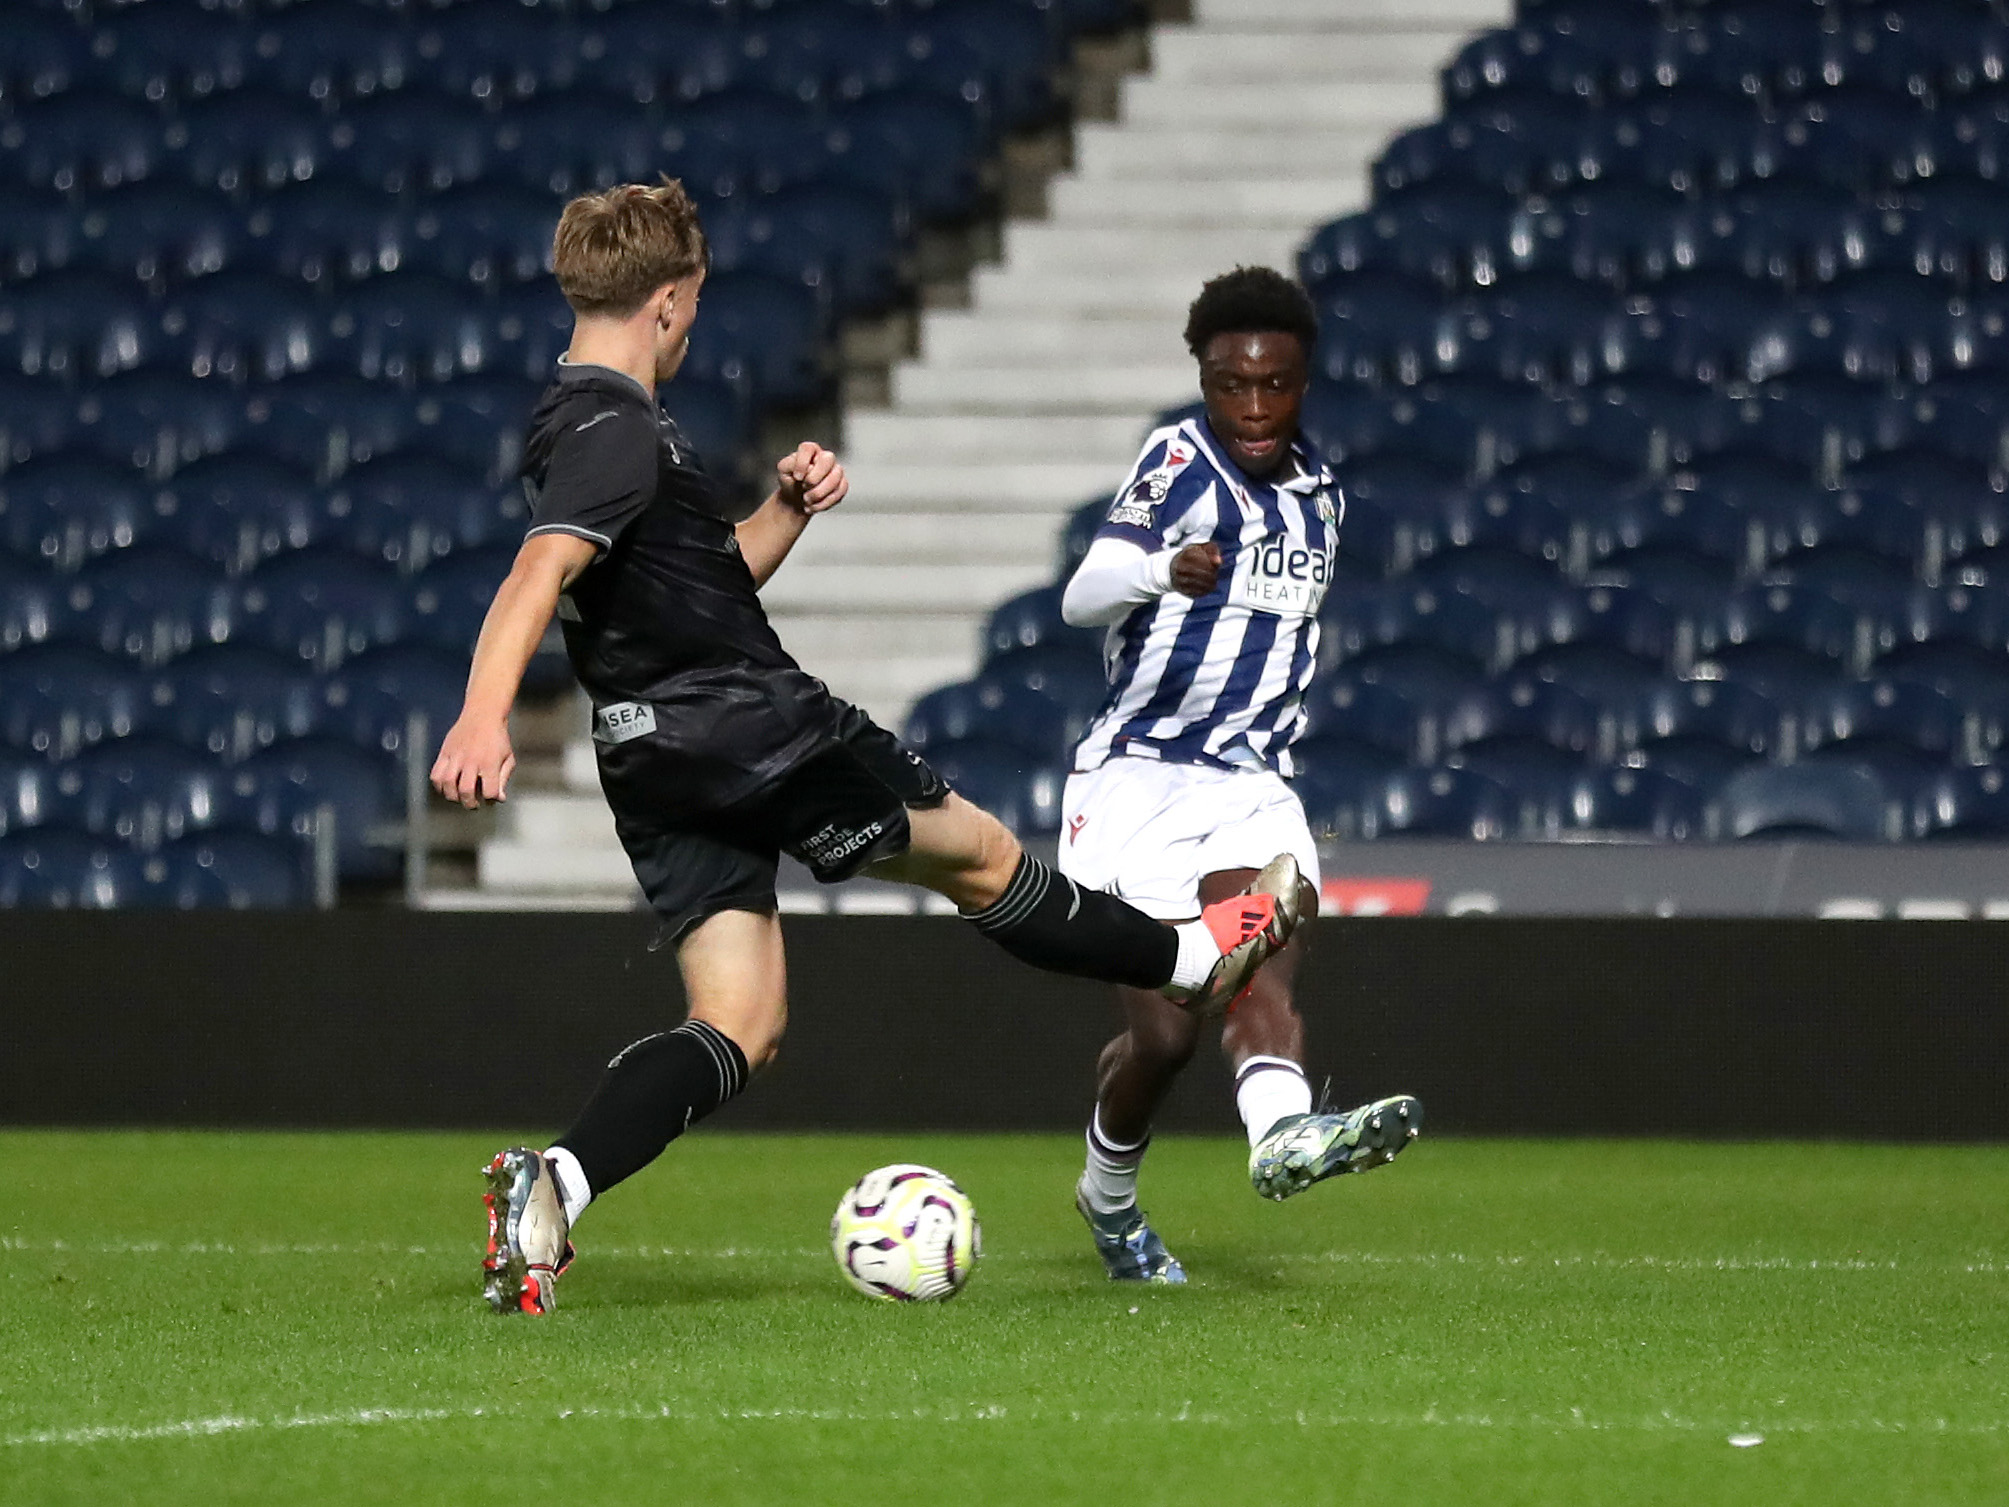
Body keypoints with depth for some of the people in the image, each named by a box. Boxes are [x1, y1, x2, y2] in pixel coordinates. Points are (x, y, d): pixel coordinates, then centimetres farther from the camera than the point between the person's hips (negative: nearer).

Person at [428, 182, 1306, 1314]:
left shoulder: (576, 425, 17)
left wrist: (788, 510, 11)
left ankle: (554, 1184, -18)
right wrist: (485, 718, -45)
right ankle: (1194, 960, 30)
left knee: (739, 1030, 2)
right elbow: (539, 576, -32)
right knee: (981, 857, 11)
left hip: (659, 771, 10)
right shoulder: (621, 434, -16)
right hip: (753, 729, -10)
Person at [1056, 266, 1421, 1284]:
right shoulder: (1180, 459, -7)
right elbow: (1080, 597, -21)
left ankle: (1284, 1135, -52)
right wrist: (1162, 570, -41)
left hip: (1247, 782, 4)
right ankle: (1108, 1193, 22)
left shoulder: (1318, 495, 13)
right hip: (1135, 778, -4)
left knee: (1264, 942, -26)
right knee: (1163, 1029, -7)